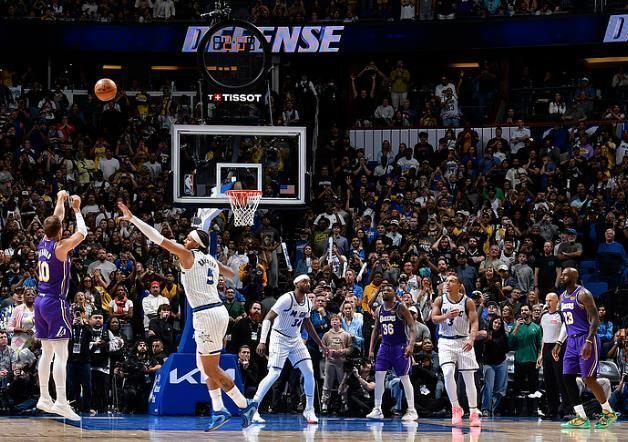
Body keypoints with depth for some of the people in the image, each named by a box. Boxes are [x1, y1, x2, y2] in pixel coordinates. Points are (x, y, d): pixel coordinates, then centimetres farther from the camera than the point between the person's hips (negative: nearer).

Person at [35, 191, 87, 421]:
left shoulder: (43, 243, 6)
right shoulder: (61, 247, -13)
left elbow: (55, 220, 23)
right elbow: (82, 231, -3)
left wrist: (60, 201, 32)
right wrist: (76, 209, 9)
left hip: (40, 301, 8)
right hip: (56, 303, -8)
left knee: (47, 352, 16)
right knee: (61, 354, -11)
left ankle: (44, 398, 21)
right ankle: (61, 402, -19)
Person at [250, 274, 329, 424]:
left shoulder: (307, 302, 2)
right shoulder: (286, 299, -20)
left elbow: (307, 325, 18)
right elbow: (268, 318, -23)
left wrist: (321, 345, 21)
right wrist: (262, 342, -33)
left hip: (295, 339, 7)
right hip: (280, 338, -7)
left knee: (309, 372, -2)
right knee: (274, 374, -17)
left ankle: (309, 410, 9)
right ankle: (253, 408, -9)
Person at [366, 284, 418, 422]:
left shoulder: (401, 308, -9)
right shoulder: (379, 310, 8)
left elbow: (412, 327, -13)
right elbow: (376, 330, 17)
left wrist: (411, 345, -26)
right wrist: (371, 349, 10)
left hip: (400, 347, -5)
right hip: (385, 346, 6)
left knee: (404, 378, -4)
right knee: (378, 376, -3)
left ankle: (412, 411, 2)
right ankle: (377, 410, 2)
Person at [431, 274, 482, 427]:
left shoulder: (468, 302, -5)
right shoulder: (440, 300, 1)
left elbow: (474, 322, -9)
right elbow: (434, 318, -4)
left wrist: (471, 339, -25)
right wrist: (446, 316, -24)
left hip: (463, 341, -1)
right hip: (446, 341, 1)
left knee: (469, 377, 1)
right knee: (448, 373, -19)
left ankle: (474, 413, 9)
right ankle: (456, 408, -5)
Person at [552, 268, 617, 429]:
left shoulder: (583, 294, -12)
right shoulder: (563, 297, 14)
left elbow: (595, 318, -16)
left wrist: (589, 342, -25)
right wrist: (559, 343, 16)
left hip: (586, 339, -8)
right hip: (572, 341, 8)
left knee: (588, 378, -9)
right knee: (568, 377, -1)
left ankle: (609, 413, 7)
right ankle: (581, 418, 2)